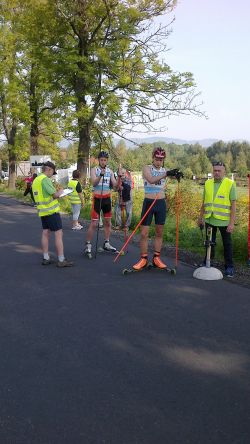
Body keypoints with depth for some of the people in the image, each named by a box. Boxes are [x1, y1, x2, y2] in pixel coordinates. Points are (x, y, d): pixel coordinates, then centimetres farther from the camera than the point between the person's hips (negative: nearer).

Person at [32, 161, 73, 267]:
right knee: (58, 234, -5)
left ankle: (46, 258, 16)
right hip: (52, 211, -9)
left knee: (45, 233, 13)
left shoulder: (36, 180, 14)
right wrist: (60, 192, 2)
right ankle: (61, 260, -4)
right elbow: (55, 195, -19)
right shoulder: (45, 179, -15)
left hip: (42, 211, 9)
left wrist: (57, 194, 13)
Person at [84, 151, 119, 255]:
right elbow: (93, 183, -20)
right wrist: (100, 175, -36)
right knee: (94, 223, -7)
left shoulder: (110, 171, 6)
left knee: (108, 222, 11)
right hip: (97, 198, -4)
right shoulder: (94, 170, -4)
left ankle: (106, 243, 22)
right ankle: (88, 244, 2)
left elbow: (115, 185, 1)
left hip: (107, 198, 5)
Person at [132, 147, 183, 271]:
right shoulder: (147, 168, -5)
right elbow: (151, 180, -24)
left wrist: (177, 174, -35)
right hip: (149, 202, -3)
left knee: (159, 232, 8)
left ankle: (156, 258, 18)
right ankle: (143, 259, 7)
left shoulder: (165, 170, 6)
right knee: (144, 233, -3)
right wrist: (166, 174, -35)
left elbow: (174, 175, -12)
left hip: (161, 203, 3)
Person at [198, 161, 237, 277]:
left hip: (224, 221, -4)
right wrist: (200, 217, 14)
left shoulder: (230, 184, -7)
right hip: (209, 220, 4)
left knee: (227, 244, 7)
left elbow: (233, 204, -8)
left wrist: (232, 223, -13)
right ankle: (207, 264, 29)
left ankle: (229, 267, 18)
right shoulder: (208, 183, 6)